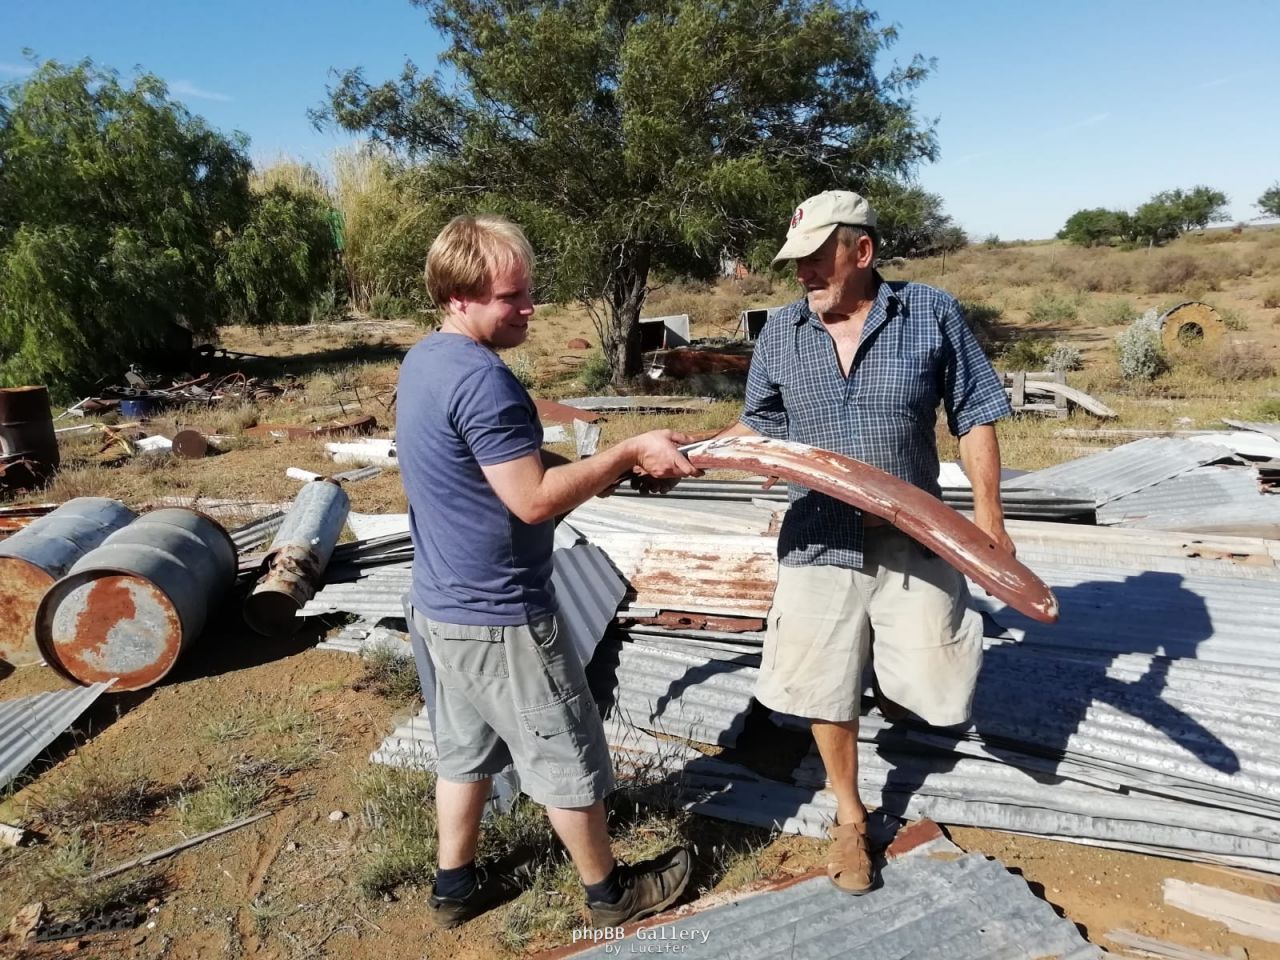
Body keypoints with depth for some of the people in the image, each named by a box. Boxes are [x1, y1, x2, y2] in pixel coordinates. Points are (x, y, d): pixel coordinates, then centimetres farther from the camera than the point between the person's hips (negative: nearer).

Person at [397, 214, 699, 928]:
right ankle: (610, 889, 29)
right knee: (567, 757, 9)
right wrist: (629, 454, -17)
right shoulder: (481, 378, -26)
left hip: (445, 603, 9)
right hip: (499, 615, -9)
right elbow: (533, 498, -26)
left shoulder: (425, 361, 6)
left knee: (466, 745, 23)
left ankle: (457, 883, 38)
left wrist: (612, 467, 4)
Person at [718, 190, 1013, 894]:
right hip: (821, 540, 1)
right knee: (826, 690, 7)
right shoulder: (780, 332, 1)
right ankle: (849, 816, 33)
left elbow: (974, 415, 1)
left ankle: (891, 684, 43)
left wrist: (987, 510, -3)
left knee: (927, 685, 3)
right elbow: (759, 426, 11)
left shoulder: (932, 315, -5)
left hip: (912, 539, -1)